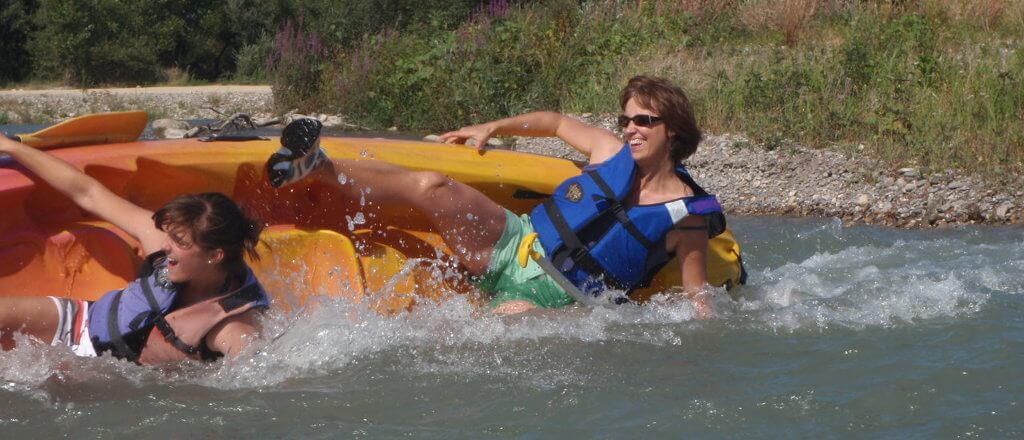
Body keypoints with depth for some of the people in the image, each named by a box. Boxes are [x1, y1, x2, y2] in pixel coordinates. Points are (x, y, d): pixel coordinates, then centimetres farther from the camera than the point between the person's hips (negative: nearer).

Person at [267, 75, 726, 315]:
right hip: (516, 243, 4)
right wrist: (490, 128, 22)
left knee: (514, 316, -42)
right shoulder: (613, 152, 7)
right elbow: (555, 122, 24)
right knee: (432, 186, -17)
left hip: (552, 298, -4)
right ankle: (318, 166, -22)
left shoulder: (686, 217, -4)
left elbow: (697, 294, 3)